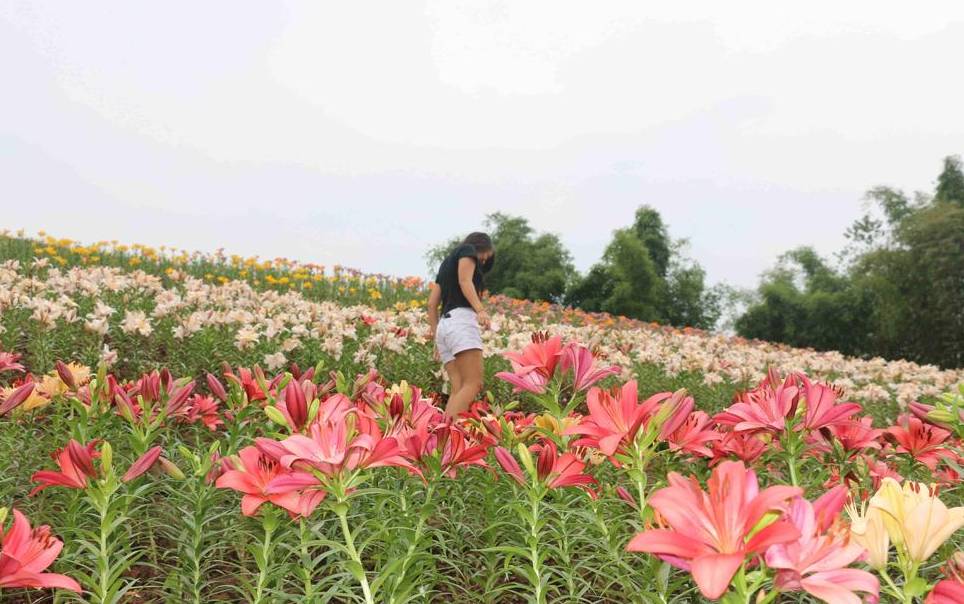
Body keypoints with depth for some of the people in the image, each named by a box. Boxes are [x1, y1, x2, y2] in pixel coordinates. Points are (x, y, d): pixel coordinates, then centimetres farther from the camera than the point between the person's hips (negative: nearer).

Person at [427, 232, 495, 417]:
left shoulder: (446, 263, 32)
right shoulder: (467, 250, 12)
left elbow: (432, 305, 23)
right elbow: (465, 281, -8)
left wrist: (436, 338, 20)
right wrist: (480, 309, -22)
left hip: (444, 324, 8)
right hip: (461, 319, -8)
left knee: (458, 389, -4)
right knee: (473, 384, -19)